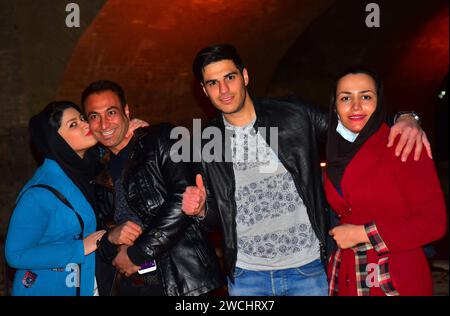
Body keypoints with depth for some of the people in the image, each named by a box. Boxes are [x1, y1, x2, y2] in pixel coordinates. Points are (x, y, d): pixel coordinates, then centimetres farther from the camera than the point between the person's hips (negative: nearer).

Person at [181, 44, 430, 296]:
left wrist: (403, 120, -14)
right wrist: (201, 210, -13)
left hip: (308, 269, -1)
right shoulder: (208, 144, 0)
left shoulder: (294, 117, -6)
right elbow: (216, 218, 9)